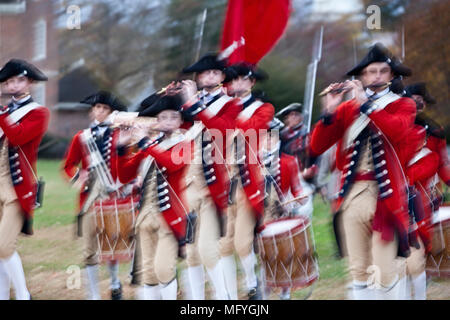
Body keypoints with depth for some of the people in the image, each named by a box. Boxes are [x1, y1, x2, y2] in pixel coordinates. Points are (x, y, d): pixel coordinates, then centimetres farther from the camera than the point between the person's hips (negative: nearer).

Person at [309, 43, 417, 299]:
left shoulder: (403, 106, 8)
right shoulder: (347, 109, 13)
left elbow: (396, 129, -17)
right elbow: (316, 147, 3)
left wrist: (364, 103, -16)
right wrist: (330, 112, -10)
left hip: (385, 194, -3)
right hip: (354, 194, 3)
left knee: (384, 271, -8)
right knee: (359, 269, 5)